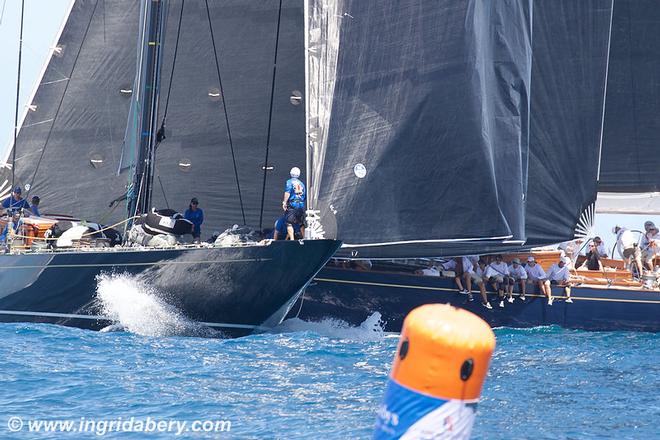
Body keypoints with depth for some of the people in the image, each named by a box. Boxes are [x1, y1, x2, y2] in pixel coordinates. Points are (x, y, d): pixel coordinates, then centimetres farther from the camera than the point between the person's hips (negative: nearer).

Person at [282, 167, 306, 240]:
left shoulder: (289, 182, 0)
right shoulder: (302, 184, 16)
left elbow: (287, 193, -13)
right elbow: (305, 196, 19)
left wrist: (284, 202, -11)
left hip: (292, 205, -5)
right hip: (301, 205, 5)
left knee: (289, 223, -4)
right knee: (301, 224, 11)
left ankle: (292, 239, -15)